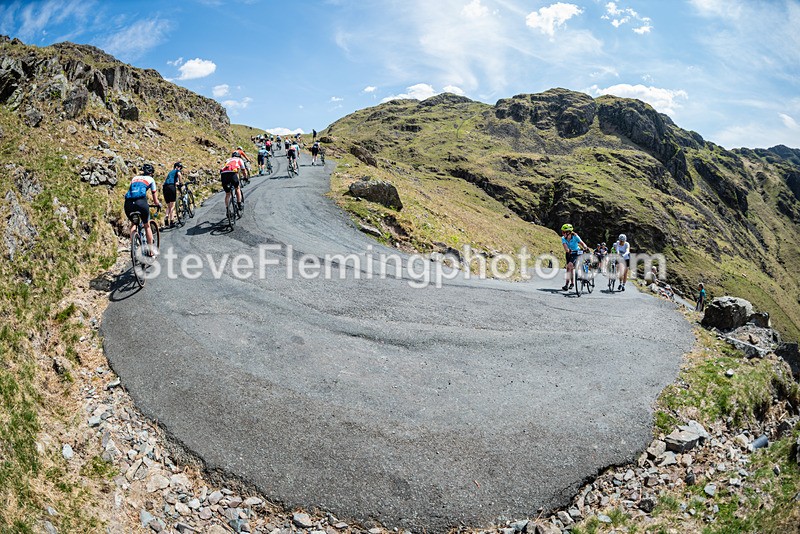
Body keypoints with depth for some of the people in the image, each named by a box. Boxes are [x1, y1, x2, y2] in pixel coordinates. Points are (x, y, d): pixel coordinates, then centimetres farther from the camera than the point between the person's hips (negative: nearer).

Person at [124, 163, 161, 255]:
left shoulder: (135, 178, 29)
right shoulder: (150, 179, 18)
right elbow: (155, 201, 20)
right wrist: (159, 204, 42)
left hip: (128, 203, 3)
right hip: (141, 202, -3)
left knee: (133, 224, 27)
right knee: (147, 226, 15)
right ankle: (151, 250, 20)